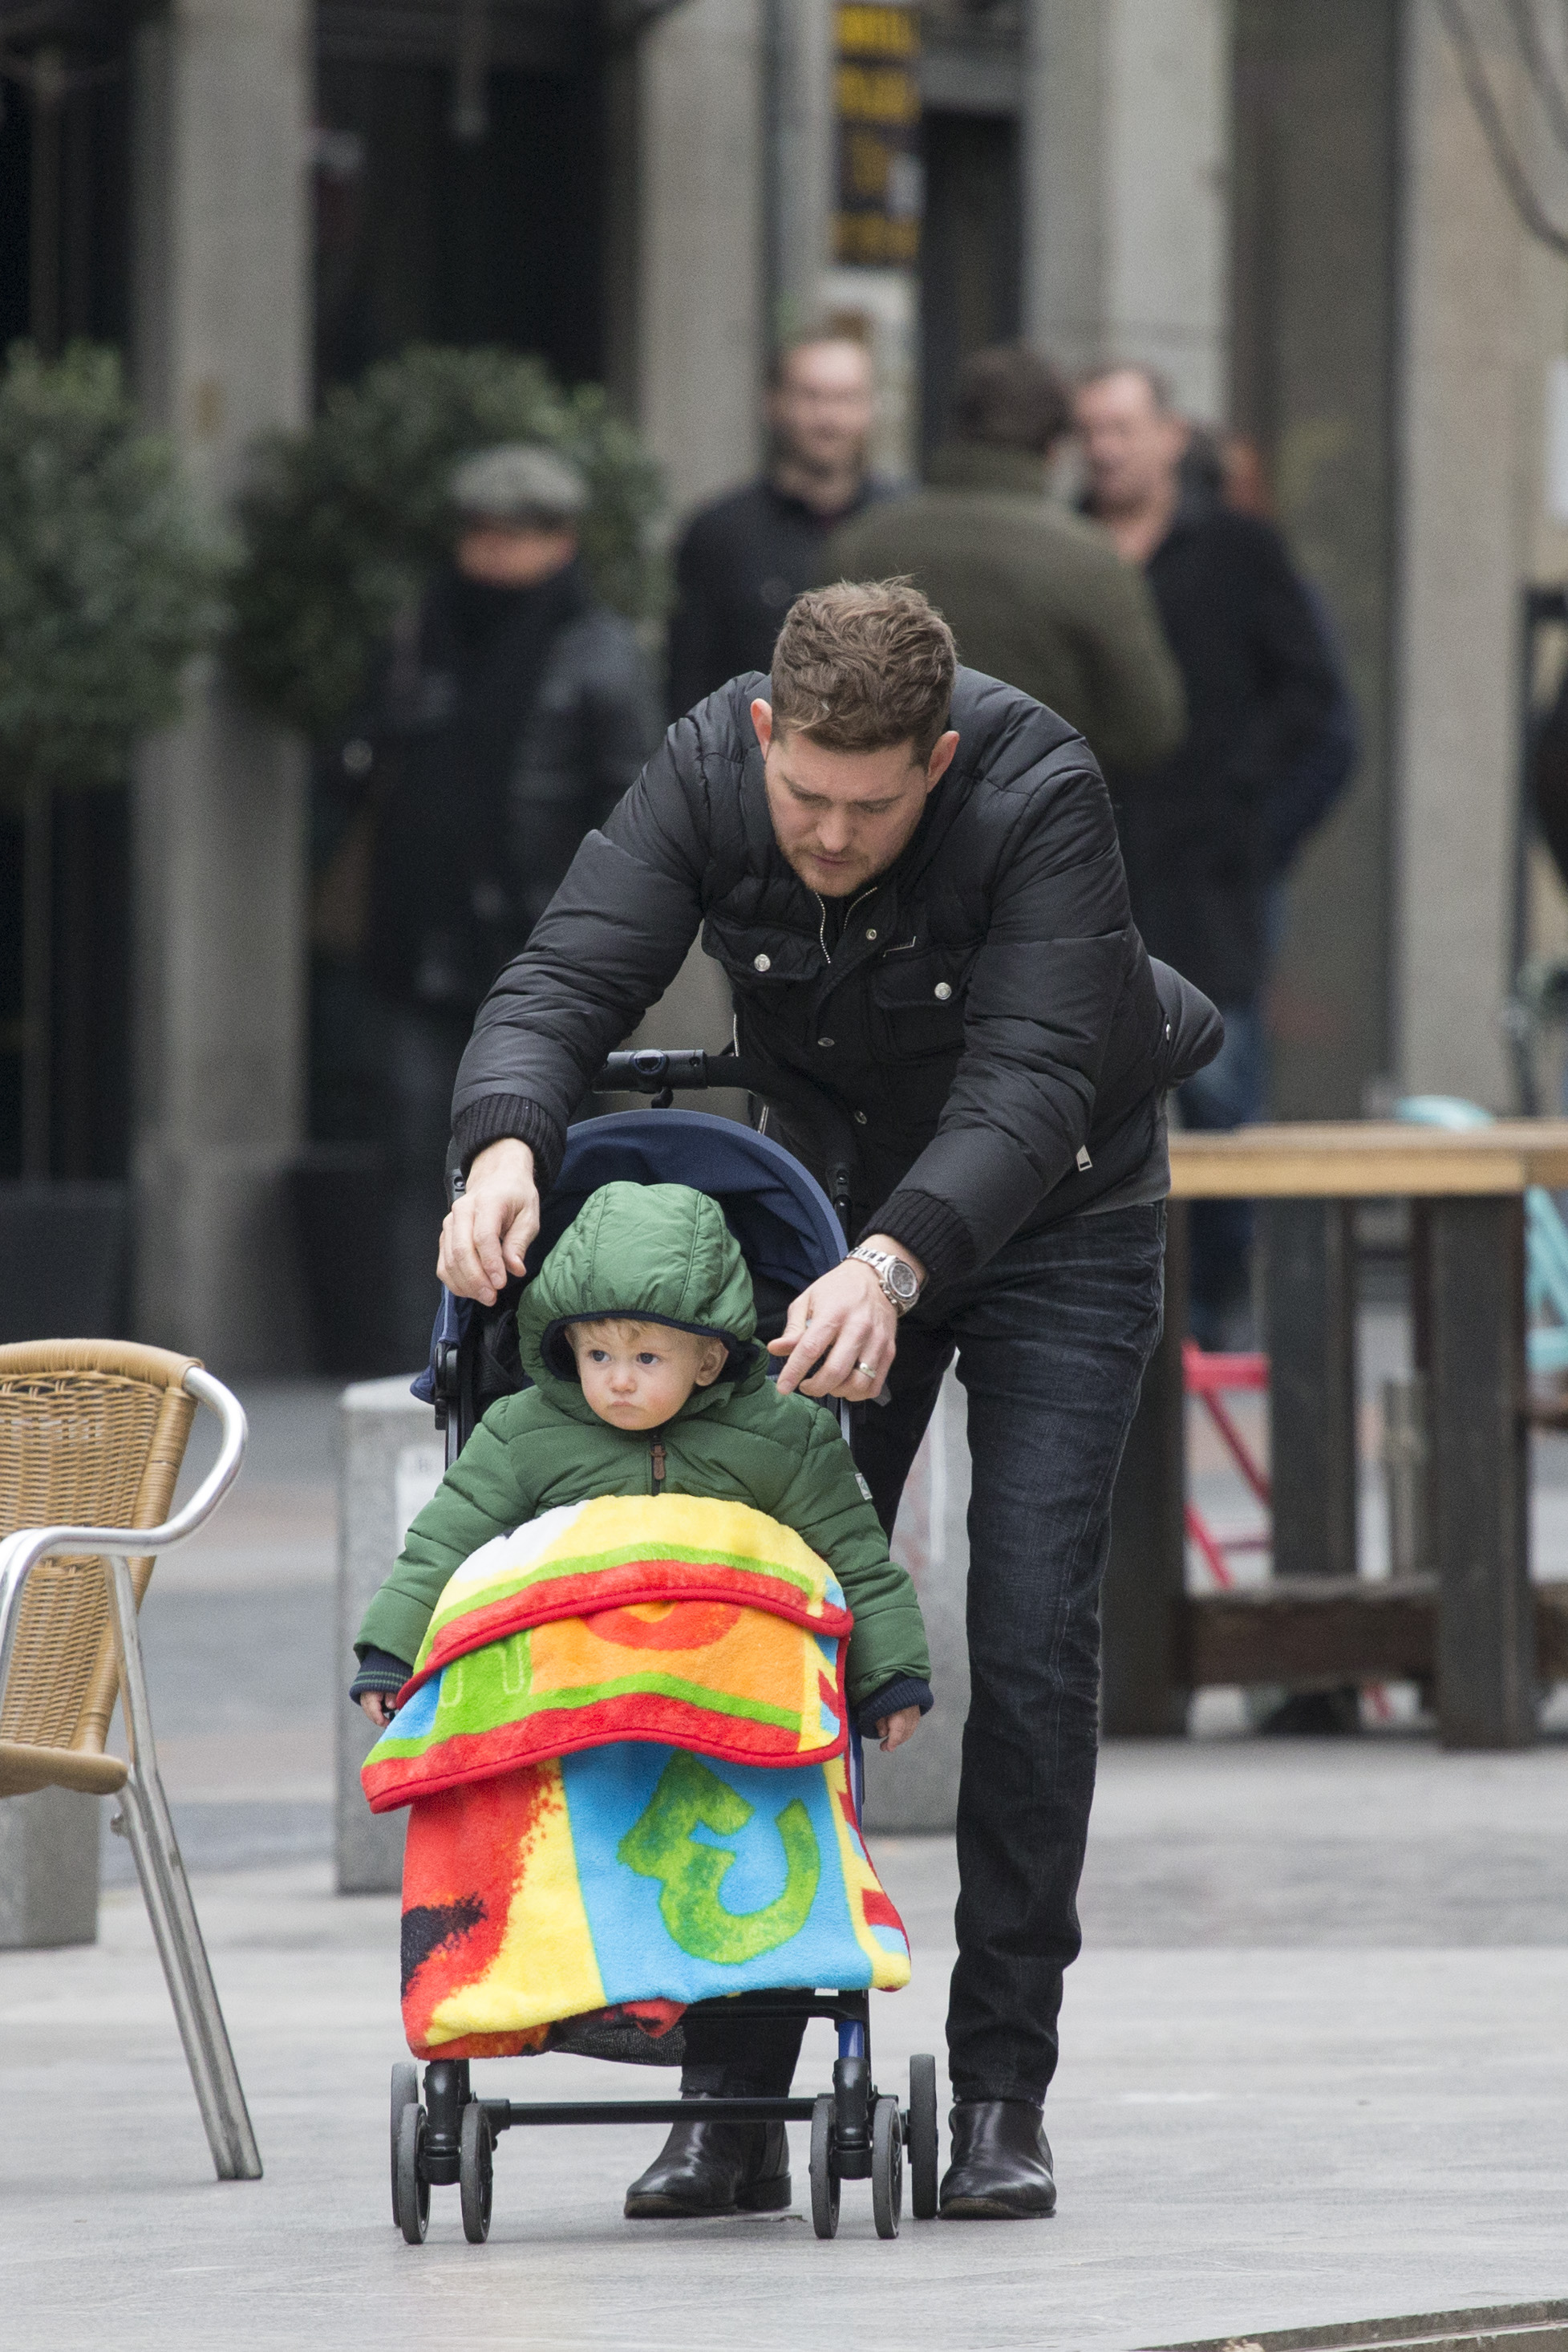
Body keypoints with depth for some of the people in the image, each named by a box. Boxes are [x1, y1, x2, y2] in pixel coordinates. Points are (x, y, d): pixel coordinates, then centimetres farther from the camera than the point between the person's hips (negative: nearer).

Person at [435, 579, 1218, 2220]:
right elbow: (567, 978, -27)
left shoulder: (1040, 795, -33)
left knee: (1031, 1624, -13)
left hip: (1053, 1207, -3)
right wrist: (507, 1143, -49)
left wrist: (894, 1268, -54)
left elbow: (1023, 1092, -38)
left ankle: (1002, 2091, -7)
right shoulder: (708, 768, -23)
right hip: (835, 1188, 3)